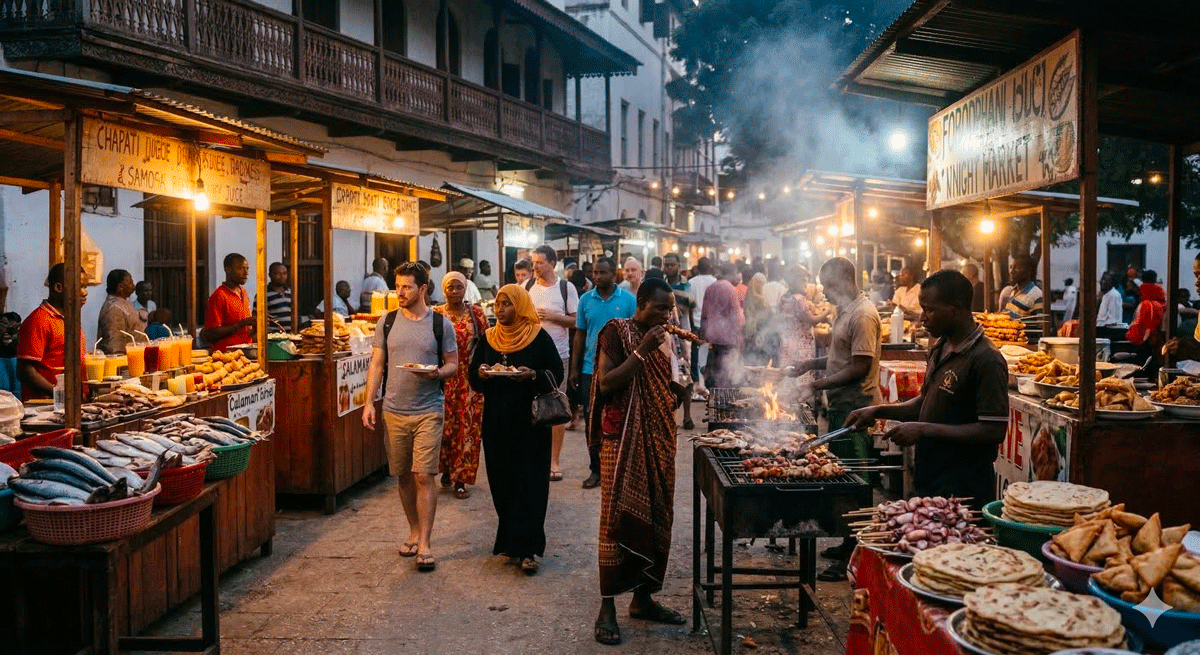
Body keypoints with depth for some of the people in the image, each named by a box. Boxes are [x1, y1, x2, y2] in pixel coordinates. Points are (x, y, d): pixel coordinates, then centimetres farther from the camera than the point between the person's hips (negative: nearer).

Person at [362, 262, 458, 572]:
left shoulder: (440, 323, -1)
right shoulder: (387, 321, 6)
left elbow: (453, 364, 4)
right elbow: (377, 364, 8)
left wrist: (436, 373, -18)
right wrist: (369, 402, -1)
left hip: (428, 411, -3)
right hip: (393, 411, 3)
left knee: (424, 477, -7)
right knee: (403, 476, 11)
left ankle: (424, 544, 0)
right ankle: (414, 531, 28)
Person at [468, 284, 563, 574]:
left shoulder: (539, 337, -3)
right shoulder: (489, 338, 10)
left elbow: (556, 373, -2)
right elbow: (473, 377, 15)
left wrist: (533, 375, -20)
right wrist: (480, 374, -8)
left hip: (531, 421, -4)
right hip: (496, 422, 4)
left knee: (530, 484, -4)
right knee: (502, 483, 6)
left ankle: (527, 549, 0)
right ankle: (511, 542, 19)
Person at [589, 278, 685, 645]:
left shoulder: (663, 337, 13)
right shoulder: (616, 332, -8)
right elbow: (606, 383, -18)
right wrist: (642, 350, -20)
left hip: (658, 440, 7)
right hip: (623, 439, -7)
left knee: (656, 517, 9)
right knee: (618, 517, -5)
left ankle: (643, 598, 22)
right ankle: (607, 607, 3)